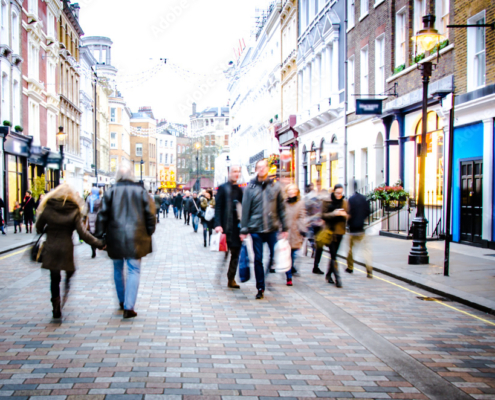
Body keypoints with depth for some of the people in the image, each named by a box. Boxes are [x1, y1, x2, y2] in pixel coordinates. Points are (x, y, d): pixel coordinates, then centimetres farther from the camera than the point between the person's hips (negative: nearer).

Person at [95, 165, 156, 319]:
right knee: (134, 271, 1)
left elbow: (103, 215, -1)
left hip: (115, 238, 1)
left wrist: (99, 236, 5)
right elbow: (150, 214, 1)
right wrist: (149, 233, 11)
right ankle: (129, 307, -8)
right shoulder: (140, 191, 0)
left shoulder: (111, 192, 0)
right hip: (135, 237, -1)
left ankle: (122, 301, 30)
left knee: (118, 270, 18)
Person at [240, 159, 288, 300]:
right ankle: (260, 288, 13)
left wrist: (284, 228, 4)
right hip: (256, 229, -1)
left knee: (275, 255, -2)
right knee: (258, 259, 4)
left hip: (272, 229, 1)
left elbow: (281, 209, 8)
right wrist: (244, 230, -1)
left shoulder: (275, 187, 6)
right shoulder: (250, 188, 3)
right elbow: (245, 210, 3)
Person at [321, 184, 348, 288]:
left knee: (333, 254, 11)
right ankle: (337, 278, -13)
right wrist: (334, 214, -21)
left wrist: (344, 215, -10)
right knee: (333, 255, -10)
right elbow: (323, 215, -6)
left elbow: (349, 216, 12)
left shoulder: (344, 202, 9)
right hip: (330, 230, -4)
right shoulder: (327, 201, -2)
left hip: (340, 230, 4)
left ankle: (329, 274, 27)